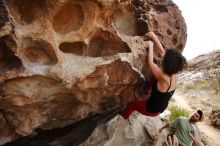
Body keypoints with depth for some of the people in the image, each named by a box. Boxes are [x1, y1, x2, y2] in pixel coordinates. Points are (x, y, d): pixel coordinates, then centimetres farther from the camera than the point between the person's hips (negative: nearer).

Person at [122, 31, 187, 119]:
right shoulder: (174, 75, -15)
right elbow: (162, 52, -9)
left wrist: (150, 46, -13)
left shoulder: (163, 77, -37)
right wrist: (154, 38, -3)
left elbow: (150, 62, -26)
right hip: (162, 107, 7)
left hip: (152, 110, -7)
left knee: (130, 105, 18)